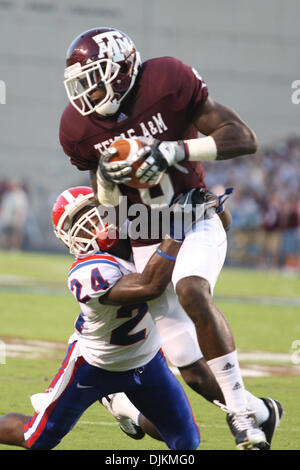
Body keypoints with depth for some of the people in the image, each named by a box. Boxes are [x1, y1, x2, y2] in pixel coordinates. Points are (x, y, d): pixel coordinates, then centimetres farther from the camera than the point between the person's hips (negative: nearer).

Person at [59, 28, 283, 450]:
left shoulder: (167, 81, -18)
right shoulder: (80, 127, -7)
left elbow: (244, 139, -18)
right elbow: (109, 207, 6)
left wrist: (176, 150, -30)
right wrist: (105, 178, -17)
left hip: (196, 220, -3)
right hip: (145, 240, 3)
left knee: (191, 291, -36)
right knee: (195, 374, -1)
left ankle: (241, 409, -24)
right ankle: (260, 413, 26)